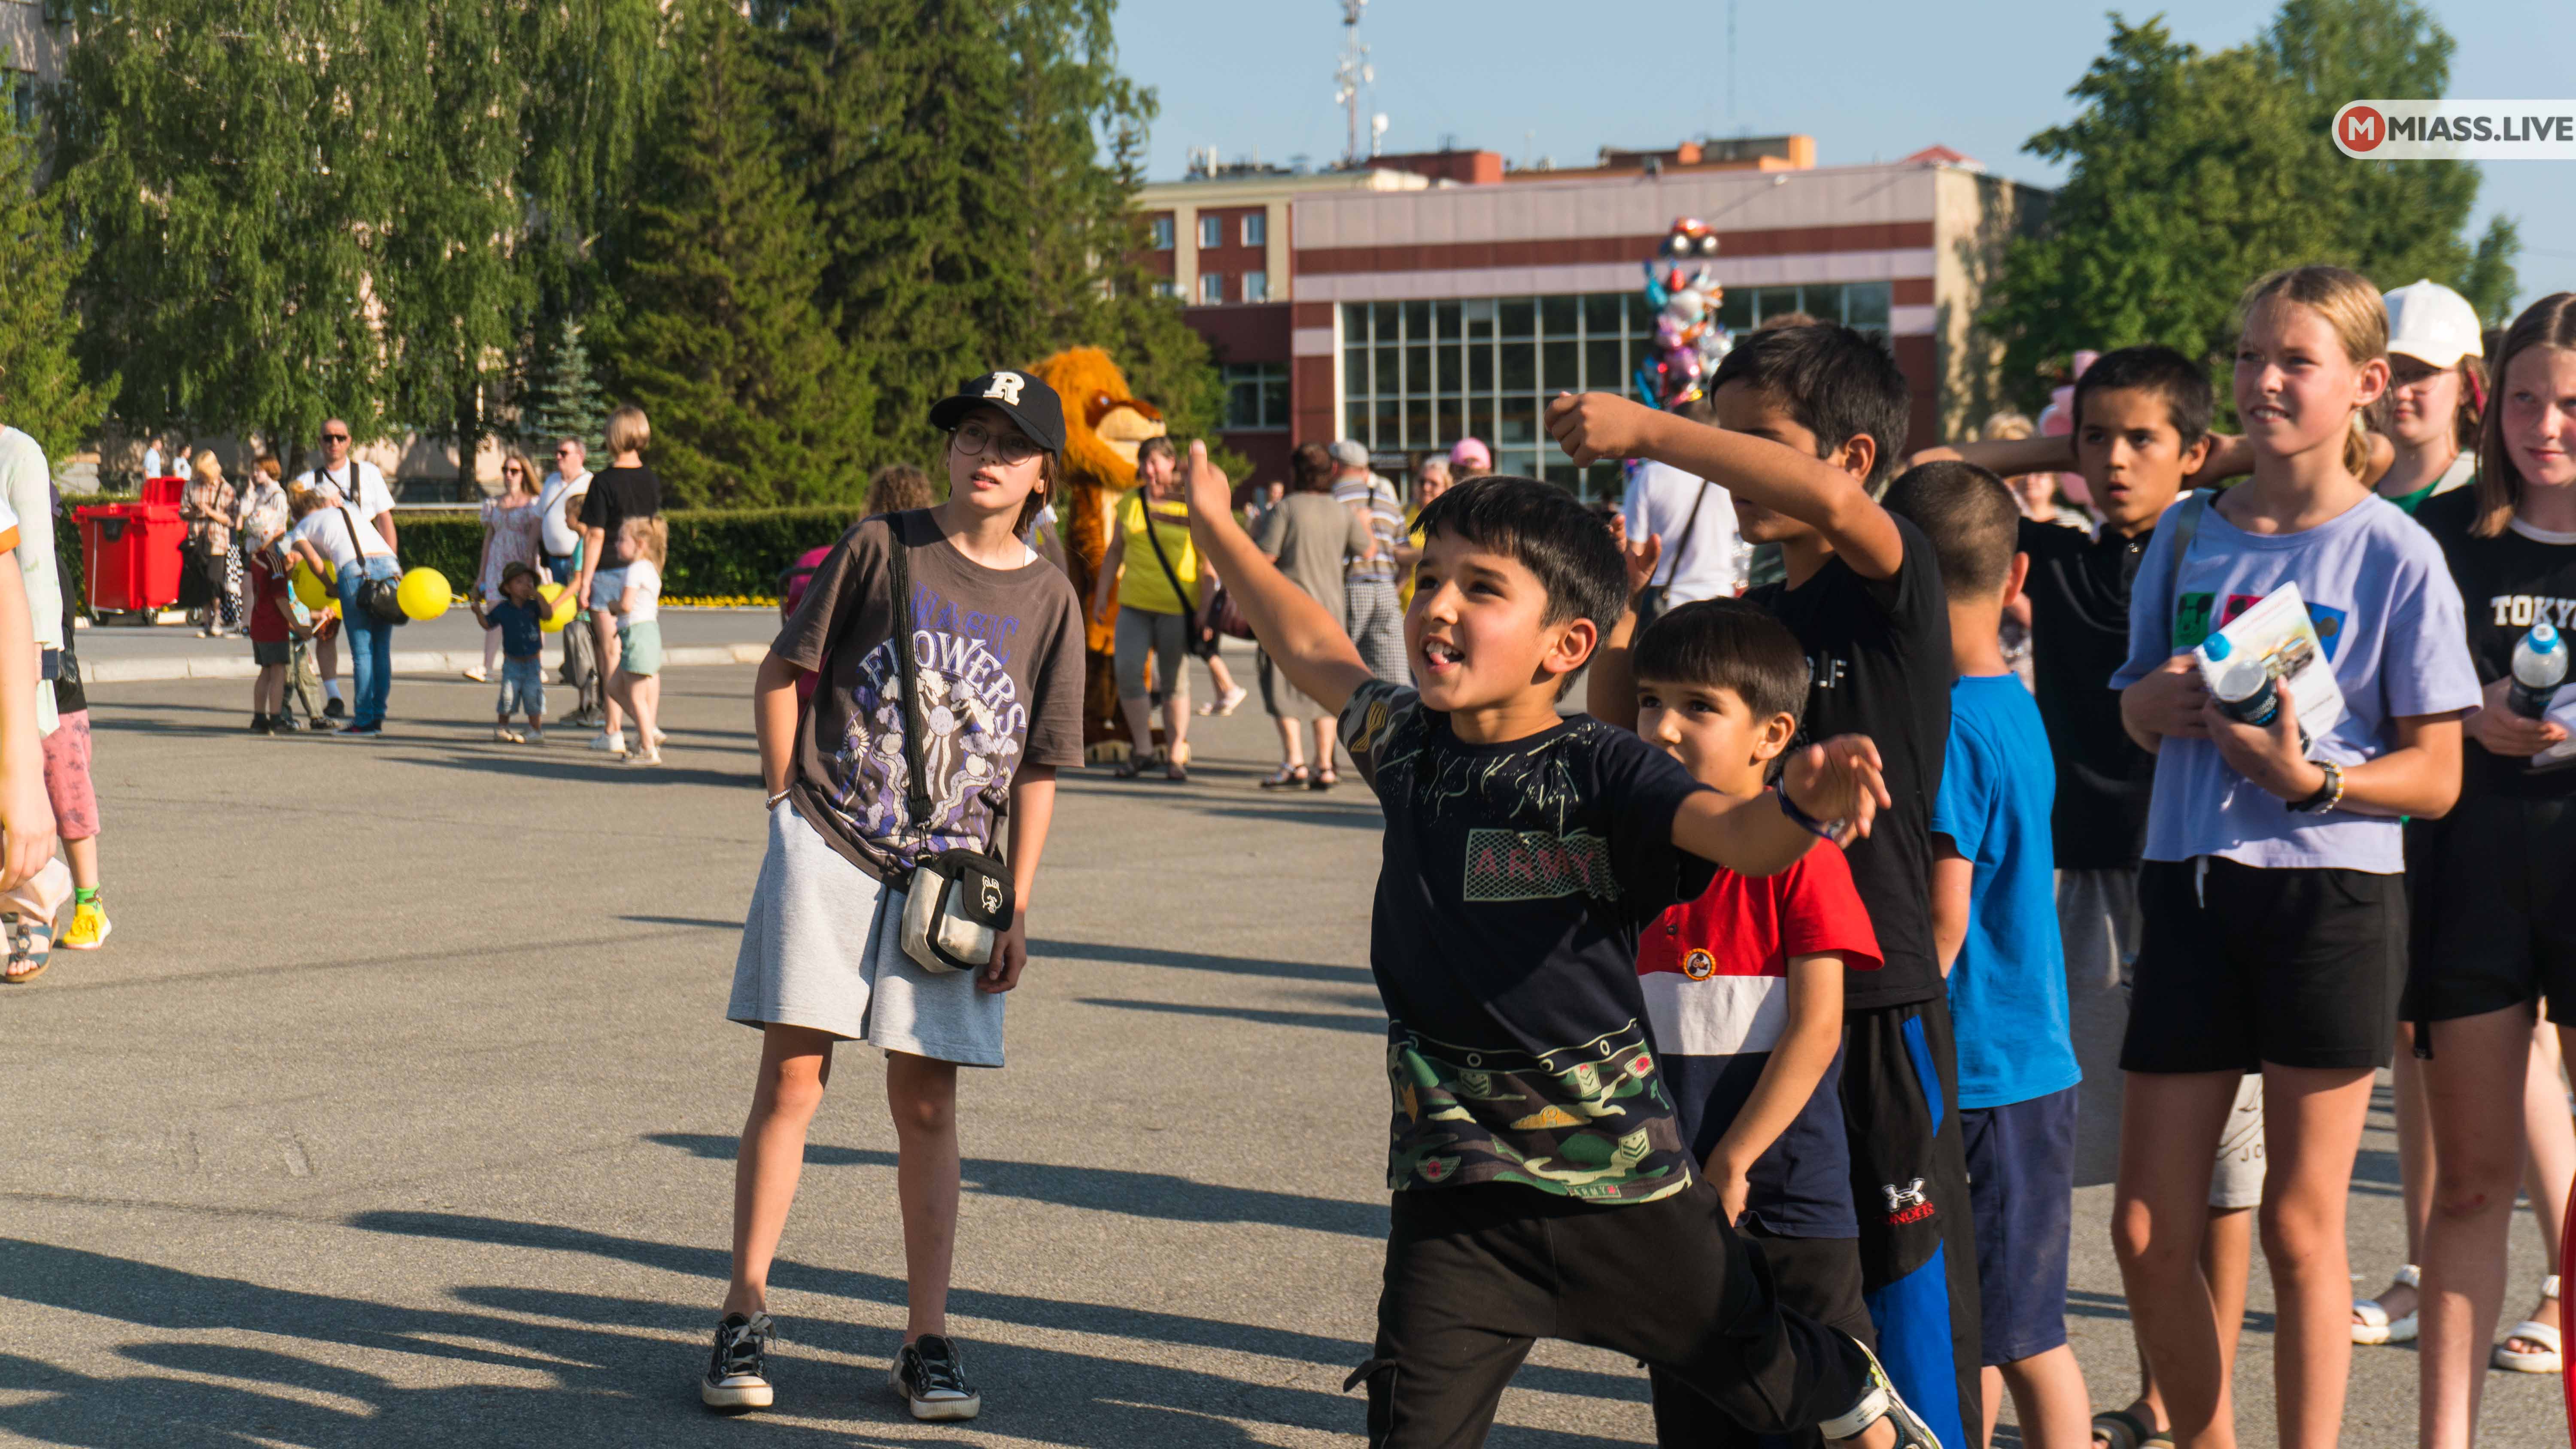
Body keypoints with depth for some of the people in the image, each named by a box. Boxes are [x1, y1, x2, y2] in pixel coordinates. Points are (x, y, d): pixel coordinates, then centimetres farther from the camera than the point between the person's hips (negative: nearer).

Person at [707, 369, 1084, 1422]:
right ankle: (744, 1318, 6)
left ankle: (927, 1339, 11)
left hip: (944, 873, 2)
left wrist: (1017, 910, 3)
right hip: (827, 853, -2)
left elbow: (1037, 770, 7)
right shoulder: (881, 547, 0)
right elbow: (781, 673, 6)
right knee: (791, 1078, -2)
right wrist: (786, 805, 0)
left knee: (927, 1102, 4)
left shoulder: (1049, 600, 5)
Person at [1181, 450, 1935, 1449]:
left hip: (1620, 1177, -4)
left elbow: (1739, 835, -31)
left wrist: (1801, 805, -55)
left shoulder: (1600, 770, -15)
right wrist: (1218, 530, 30)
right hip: (1454, 1186, 4)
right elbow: (1316, 653, 20)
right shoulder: (1410, 744, 2)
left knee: (1750, 1361, 16)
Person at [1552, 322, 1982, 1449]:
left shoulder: (1894, 583, -7)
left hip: (1878, 995, -7)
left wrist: (1645, 431, -27)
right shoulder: (1750, 619, 13)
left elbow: (1829, 500, -29)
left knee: (1905, 1272, -1)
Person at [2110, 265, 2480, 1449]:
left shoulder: (2396, 556, -5)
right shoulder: (2188, 534, 7)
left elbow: (2435, 778, -5)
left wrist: (2309, 777, -22)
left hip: (2332, 895, -4)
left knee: (2299, 1230, 3)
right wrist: (2156, 702, -8)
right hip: (2190, 885, 4)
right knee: (2146, 1230, 5)